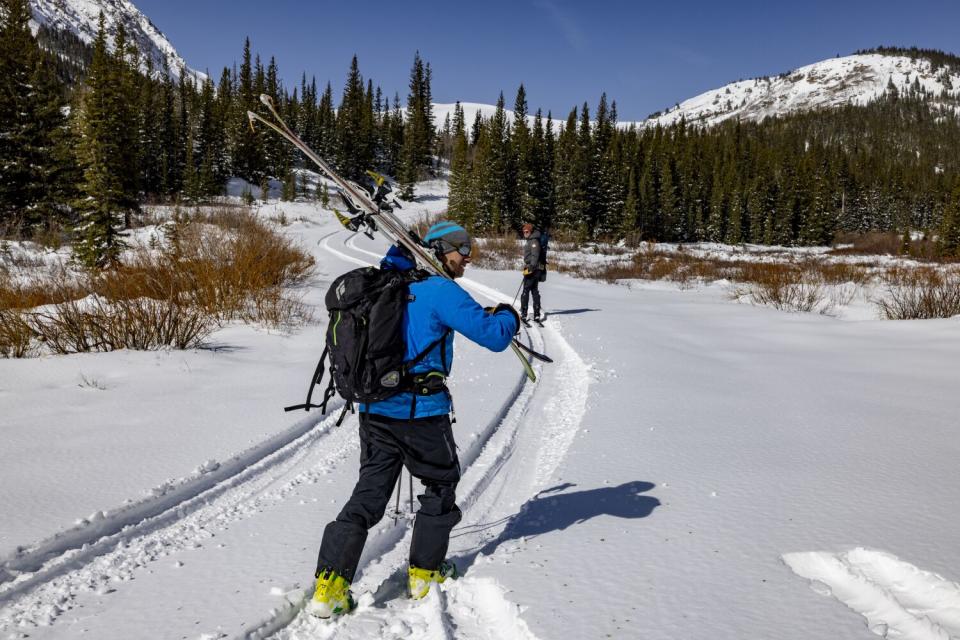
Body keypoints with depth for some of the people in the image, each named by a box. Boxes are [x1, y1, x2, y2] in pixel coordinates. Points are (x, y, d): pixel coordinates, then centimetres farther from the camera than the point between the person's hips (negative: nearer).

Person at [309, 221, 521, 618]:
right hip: (420, 412, -7)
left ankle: (330, 584, 2)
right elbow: (494, 336, -12)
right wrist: (508, 315, 10)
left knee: (369, 493, 10)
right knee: (441, 485, 16)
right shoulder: (442, 291, -11)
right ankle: (424, 572, 25)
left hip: (373, 411, 7)